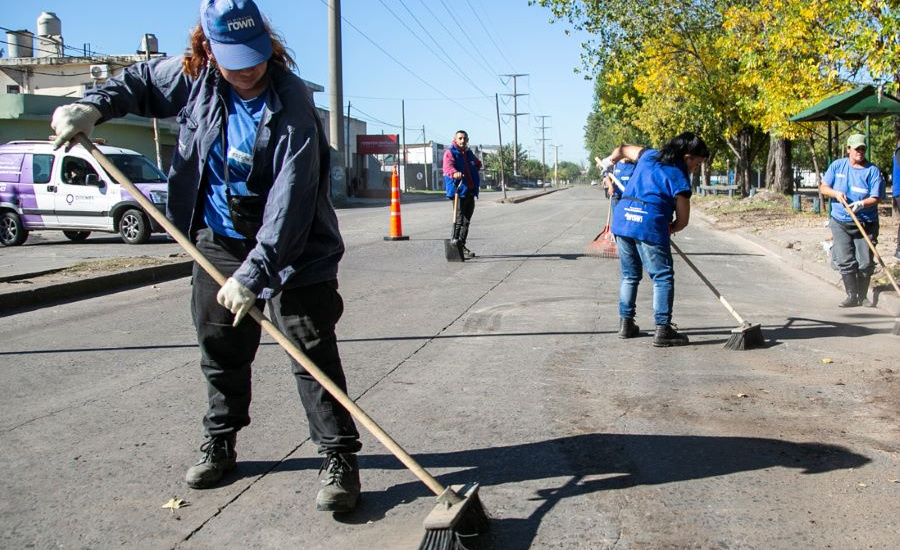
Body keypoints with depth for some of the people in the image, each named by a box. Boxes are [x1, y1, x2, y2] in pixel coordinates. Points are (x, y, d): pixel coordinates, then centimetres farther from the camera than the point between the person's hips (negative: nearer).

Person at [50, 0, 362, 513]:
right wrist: (96, 105, -1)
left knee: (314, 355, -6)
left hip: (293, 250, -5)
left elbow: (289, 202, -30)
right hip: (219, 242, 6)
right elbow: (142, 81, 17)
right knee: (221, 351, 16)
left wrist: (254, 273, -34)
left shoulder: (293, 107, -25)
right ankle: (220, 444, 35)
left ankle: (341, 459, 5)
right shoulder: (194, 76, -6)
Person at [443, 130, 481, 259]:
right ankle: (455, 240, -17)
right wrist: (454, 173, -46)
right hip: (459, 191, -8)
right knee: (459, 218, -18)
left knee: (466, 220, 11)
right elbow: (448, 167, -25)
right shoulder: (450, 153, -4)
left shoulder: (469, 153, 18)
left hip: (470, 191, 8)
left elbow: (478, 163, 39)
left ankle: (462, 247, 19)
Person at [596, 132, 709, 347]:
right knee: (663, 278, 1)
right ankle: (663, 330, -1)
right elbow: (682, 221, 1)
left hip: (622, 219, 7)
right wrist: (669, 230, 21)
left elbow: (622, 149, 31)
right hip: (649, 224, -7)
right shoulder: (679, 178, -1)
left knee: (629, 275, 19)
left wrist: (607, 163, 49)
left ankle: (626, 323, 24)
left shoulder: (649, 156, 16)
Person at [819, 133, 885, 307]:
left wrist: (861, 204, -28)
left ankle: (862, 296, 18)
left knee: (865, 263, 1)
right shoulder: (837, 165, 4)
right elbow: (823, 188, 7)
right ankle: (852, 296, 3)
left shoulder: (873, 171, -3)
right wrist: (836, 193, -14)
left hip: (866, 224, -1)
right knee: (846, 261, -6)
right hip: (840, 223, 1)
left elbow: (876, 198, -8)